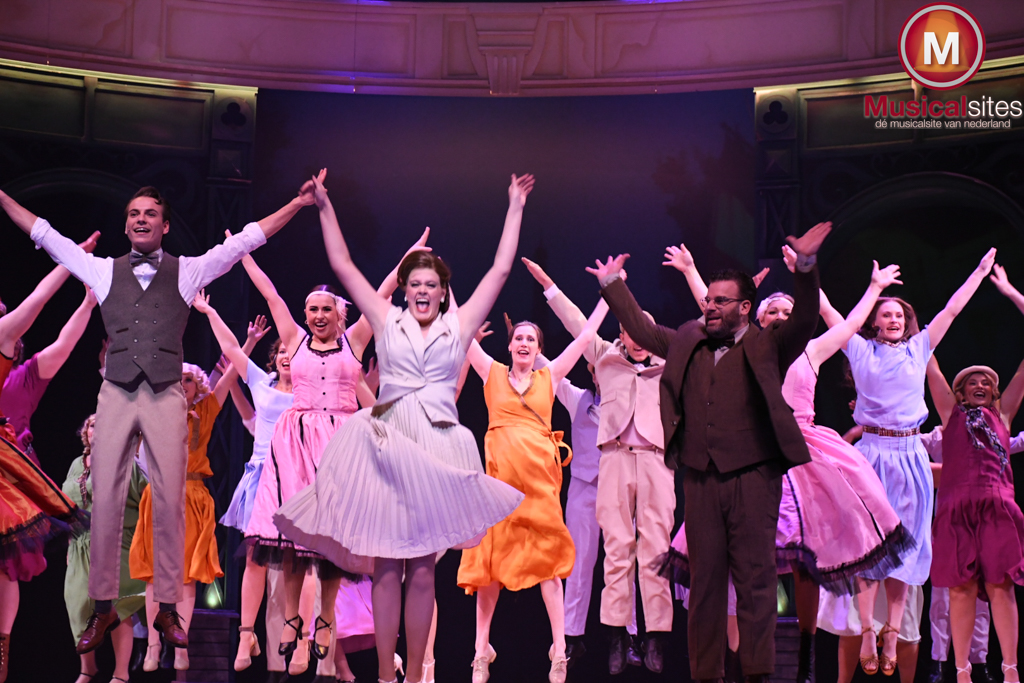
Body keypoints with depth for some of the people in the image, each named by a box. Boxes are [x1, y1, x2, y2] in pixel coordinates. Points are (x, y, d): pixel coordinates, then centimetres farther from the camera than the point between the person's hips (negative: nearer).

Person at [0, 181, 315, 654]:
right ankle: (103, 607, 9)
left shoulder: (187, 271, 10)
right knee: (105, 498, 0)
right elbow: (45, 235, 20)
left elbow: (244, 241, 8)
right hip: (116, 393, 2)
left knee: (169, 500, -3)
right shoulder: (104, 270, 15)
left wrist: (299, 203, 3)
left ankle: (167, 608, 6)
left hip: (165, 396, -1)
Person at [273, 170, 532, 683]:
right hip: (386, 444, 0)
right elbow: (343, 266, 11)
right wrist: (325, 208, 9)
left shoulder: (460, 326, 10)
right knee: (386, 565, 0)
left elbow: (500, 270, 10)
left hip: (438, 448, 0)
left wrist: (515, 208, 11)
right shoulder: (386, 321, 10)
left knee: (422, 568, 4)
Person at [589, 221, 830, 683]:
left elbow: (804, 320, -11)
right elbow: (642, 329, 26)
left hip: (753, 477, -4)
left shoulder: (766, 346, 3)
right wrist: (613, 285, 26)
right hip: (701, 479, 4)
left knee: (755, 579, -2)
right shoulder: (688, 342, 15)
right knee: (705, 580, 8)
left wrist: (806, 267, -25)